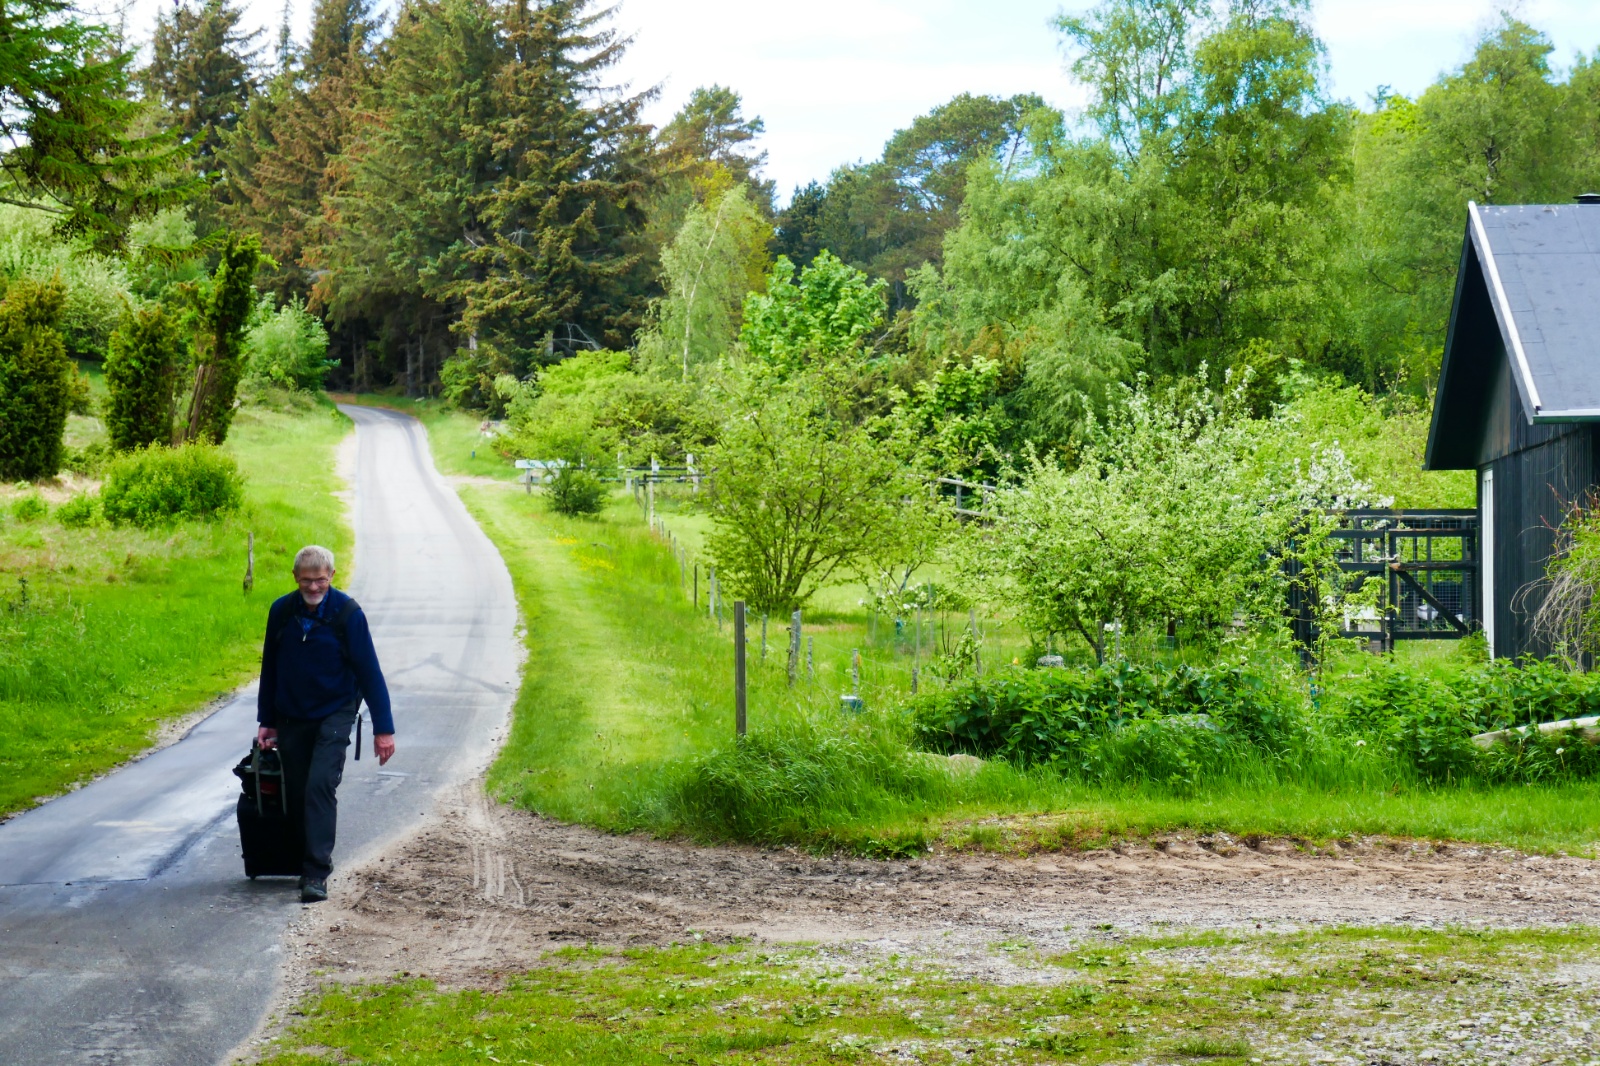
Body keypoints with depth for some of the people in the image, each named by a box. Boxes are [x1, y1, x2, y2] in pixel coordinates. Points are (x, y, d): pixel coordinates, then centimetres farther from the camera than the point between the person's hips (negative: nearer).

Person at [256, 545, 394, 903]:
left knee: (320, 786, -17)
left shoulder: (347, 614, -13)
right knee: (296, 792, 5)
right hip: (291, 717, 4)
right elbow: (270, 668, 9)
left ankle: (316, 875, -20)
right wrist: (266, 721, 12)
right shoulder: (281, 612, -3)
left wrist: (383, 728, -11)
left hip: (334, 714, -4)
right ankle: (304, 863, 21)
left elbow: (369, 672, -10)